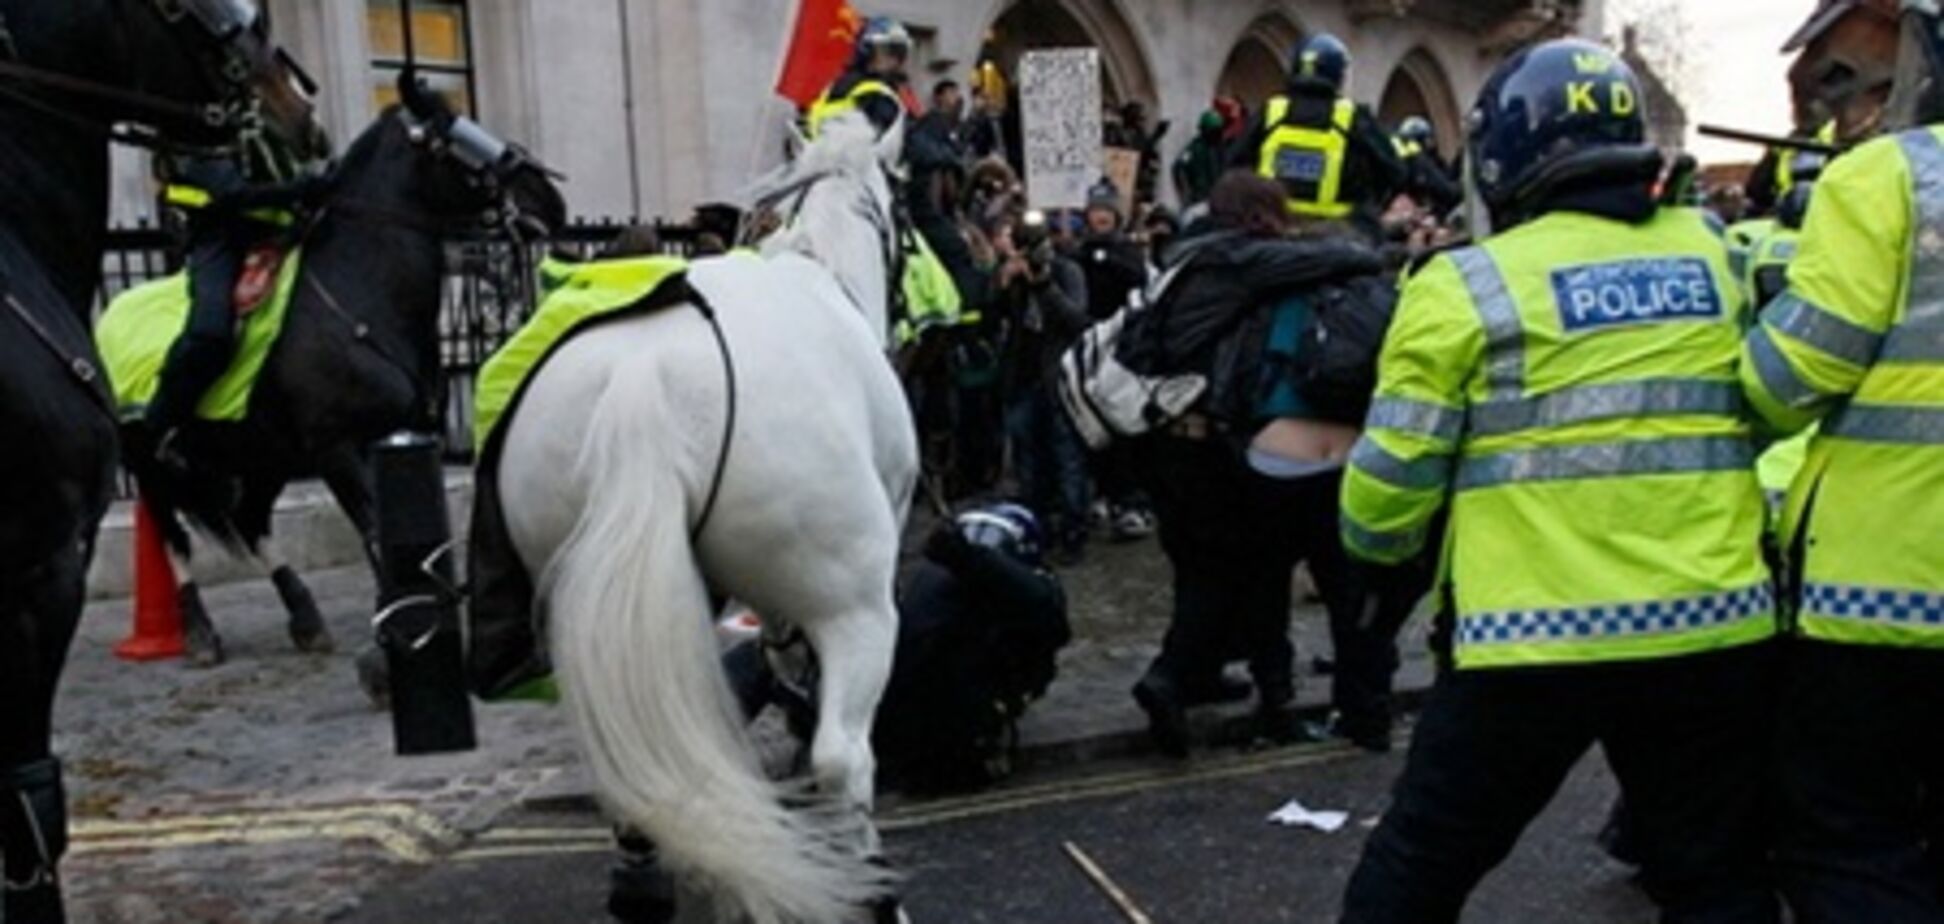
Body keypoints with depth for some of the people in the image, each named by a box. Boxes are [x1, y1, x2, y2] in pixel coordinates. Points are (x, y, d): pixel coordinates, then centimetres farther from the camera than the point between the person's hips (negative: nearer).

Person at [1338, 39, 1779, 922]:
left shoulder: (1468, 286, -6)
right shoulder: (1719, 257, 7)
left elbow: (1389, 485, -5)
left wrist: (1378, 542, 15)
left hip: (1535, 641, -4)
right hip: (1715, 631, 4)